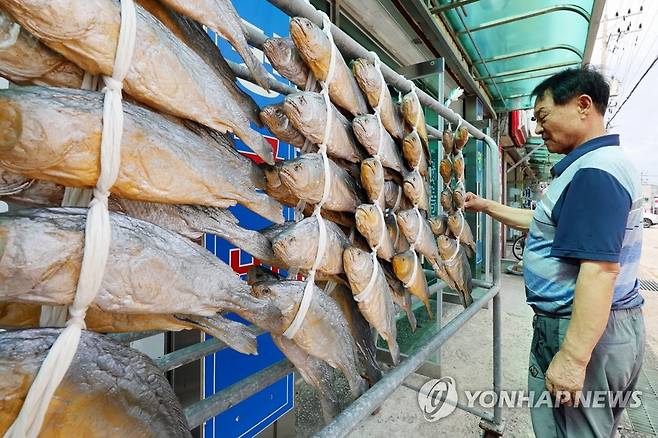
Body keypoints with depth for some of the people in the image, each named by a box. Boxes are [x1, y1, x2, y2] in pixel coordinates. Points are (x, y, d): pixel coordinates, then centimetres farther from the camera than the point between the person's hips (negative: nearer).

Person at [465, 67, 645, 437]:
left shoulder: (595, 171, -22)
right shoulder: (596, 164, 14)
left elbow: (600, 269, -28)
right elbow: (548, 224, 21)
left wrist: (573, 357, -27)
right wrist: (487, 206, 19)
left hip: (587, 332, -10)